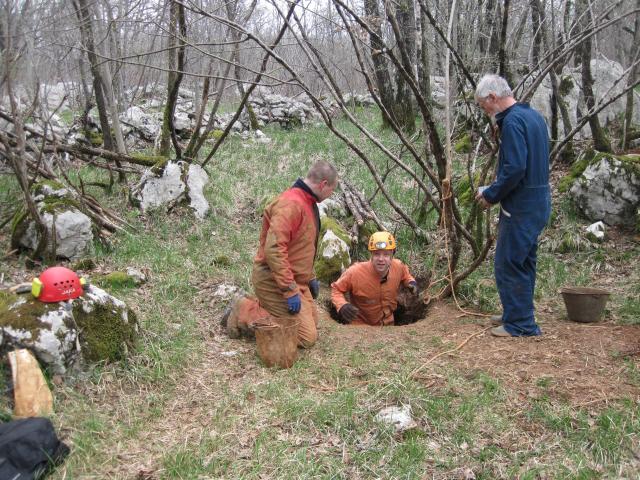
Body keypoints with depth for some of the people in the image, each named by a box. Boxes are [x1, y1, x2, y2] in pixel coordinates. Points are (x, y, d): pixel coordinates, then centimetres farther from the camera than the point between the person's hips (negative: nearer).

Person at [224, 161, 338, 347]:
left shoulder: (308, 203, 12)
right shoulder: (290, 204, -23)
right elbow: (274, 249, -30)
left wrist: (310, 277, 22)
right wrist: (290, 291, -27)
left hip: (296, 279, 11)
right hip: (274, 280, -11)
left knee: (312, 321, 18)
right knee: (307, 337, -12)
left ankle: (258, 306, 16)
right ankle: (245, 313, -5)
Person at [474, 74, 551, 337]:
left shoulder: (512, 121, -17)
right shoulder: (533, 115, 14)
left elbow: (514, 168, -25)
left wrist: (491, 195, -10)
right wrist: (494, 191, 15)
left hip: (521, 205, -10)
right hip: (539, 201, 10)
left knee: (508, 264, -2)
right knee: (523, 261, 18)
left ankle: (520, 323, 4)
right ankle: (518, 314, 29)